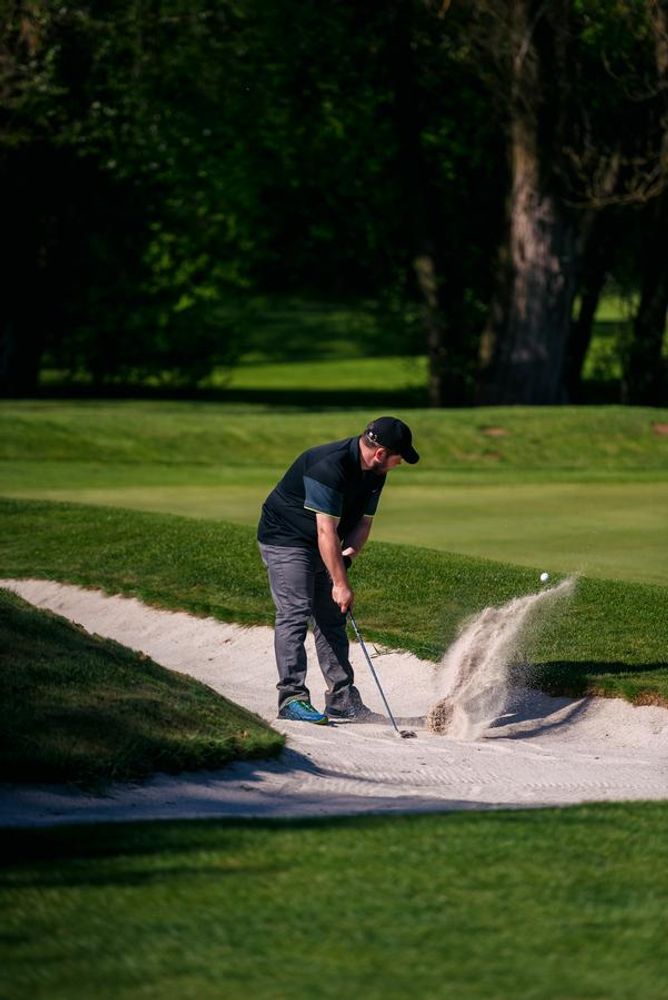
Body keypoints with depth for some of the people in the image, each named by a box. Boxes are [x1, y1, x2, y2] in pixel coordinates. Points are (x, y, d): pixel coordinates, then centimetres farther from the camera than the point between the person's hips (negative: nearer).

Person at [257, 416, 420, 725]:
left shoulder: (374, 473, -3)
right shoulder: (329, 466, -31)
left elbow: (363, 522, 4)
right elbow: (326, 531, -32)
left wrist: (348, 553, -16)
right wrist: (340, 583, -31)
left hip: (322, 547, 9)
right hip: (285, 538, -9)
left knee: (331, 617, 6)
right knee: (295, 612, -16)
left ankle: (341, 698, 7)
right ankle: (292, 697, -18)